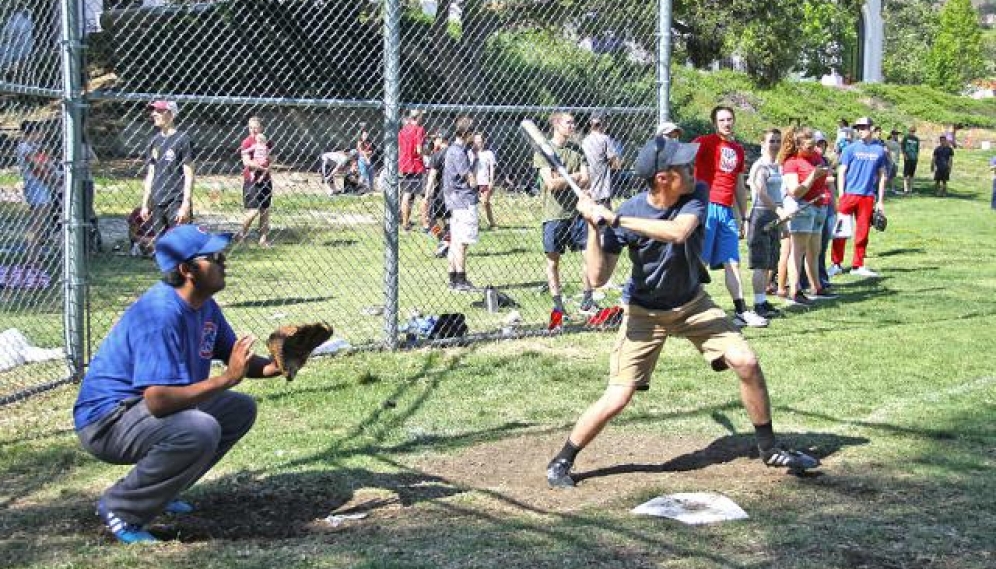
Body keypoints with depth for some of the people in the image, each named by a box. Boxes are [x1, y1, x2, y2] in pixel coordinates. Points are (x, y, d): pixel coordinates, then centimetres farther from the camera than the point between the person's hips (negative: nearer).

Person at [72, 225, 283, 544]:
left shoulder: (205, 305, 3)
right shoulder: (161, 313, -27)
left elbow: (237, 359, 14)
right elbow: (158, 400, -34)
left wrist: (277, 366, -7)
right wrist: (226, 379, -30)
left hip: (145, 408, 10)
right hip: (105, 421, -10)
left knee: (241, 410, 10)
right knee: (200, 430, -33)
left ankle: (160, 488, 15)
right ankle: (119, 508, -13)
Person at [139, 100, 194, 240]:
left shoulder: (182, 139, -6)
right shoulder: (154, 141, 13)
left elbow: (189, 175, -8)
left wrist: (186, 205, -14)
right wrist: (145, 203, 16)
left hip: (177, 202, -6)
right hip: (157, 203, 6)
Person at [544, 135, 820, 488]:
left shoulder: (697, 194, -16)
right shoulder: (628, 213, -21)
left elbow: (678, 231, -38)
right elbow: (597, 277, -23)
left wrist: (615, 220, -39)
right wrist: (593, 227, -35)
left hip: (693, 303, 3)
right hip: (644, 311, -3)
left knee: (746, 363, -8)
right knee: (618, 398, -11)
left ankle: (770, 449, 13)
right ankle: (562, 462, 9)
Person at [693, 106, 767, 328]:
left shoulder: (738, 149, 19)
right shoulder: (705, 142, -2)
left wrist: (744, 217, 23)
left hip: (727, 211, 7)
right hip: (707, 206, -6)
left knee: (732, 263, 7)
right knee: (699, 260, -6)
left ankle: (741, 311, 10)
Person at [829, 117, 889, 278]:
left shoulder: (880, 150, 7)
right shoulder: (851, 149, 1)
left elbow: (882, 176, 13)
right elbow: (841, 172, 1)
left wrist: (880, 201, 10)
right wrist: (841, 196, -7)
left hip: (868, 197, 2)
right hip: (849, 194, -2)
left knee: (863, 232, 7)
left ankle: (858, 266, 16)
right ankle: (836, 264, 7)